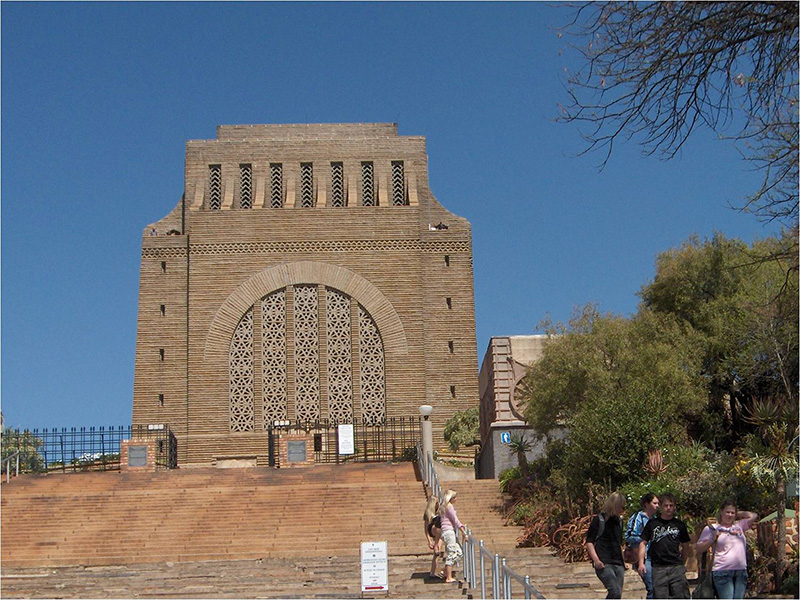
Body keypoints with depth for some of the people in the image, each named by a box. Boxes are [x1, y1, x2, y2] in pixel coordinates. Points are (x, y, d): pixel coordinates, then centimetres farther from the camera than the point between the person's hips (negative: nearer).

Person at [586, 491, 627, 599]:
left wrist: (623, 561, 25)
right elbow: (589, 542, -7)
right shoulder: (599, 520, -3)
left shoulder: (618, 522, 18)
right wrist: (596, 560, -17)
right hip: (604, 564, -7)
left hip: (618, 564, 7)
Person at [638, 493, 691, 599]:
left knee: (681, 596, -6)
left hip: (676, 567, 1)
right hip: (658, 568, -1)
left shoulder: (679, 524, 11)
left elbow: (685, 546, 20)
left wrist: (682, 562, 12)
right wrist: (641, 563, -2)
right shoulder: (652, 523, 8)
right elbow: (643, 543, 8)